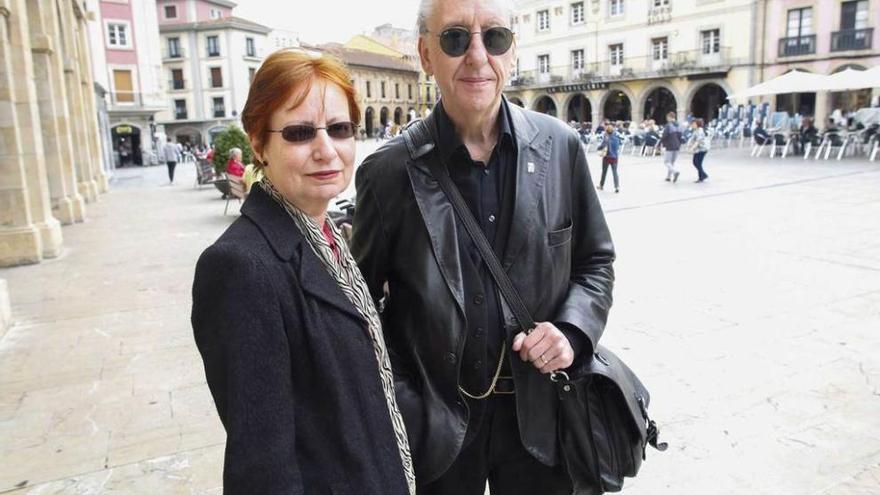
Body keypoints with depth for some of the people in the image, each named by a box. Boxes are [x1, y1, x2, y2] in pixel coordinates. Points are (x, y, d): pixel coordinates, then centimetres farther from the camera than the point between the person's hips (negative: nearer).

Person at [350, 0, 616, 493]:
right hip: (436, 421, -1)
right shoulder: (390, 171, -11)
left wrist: (572, 330, -12)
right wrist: (400, 409, -8)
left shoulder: (560, 147, -5)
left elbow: (596, 260, 6)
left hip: (539, 412, 2)